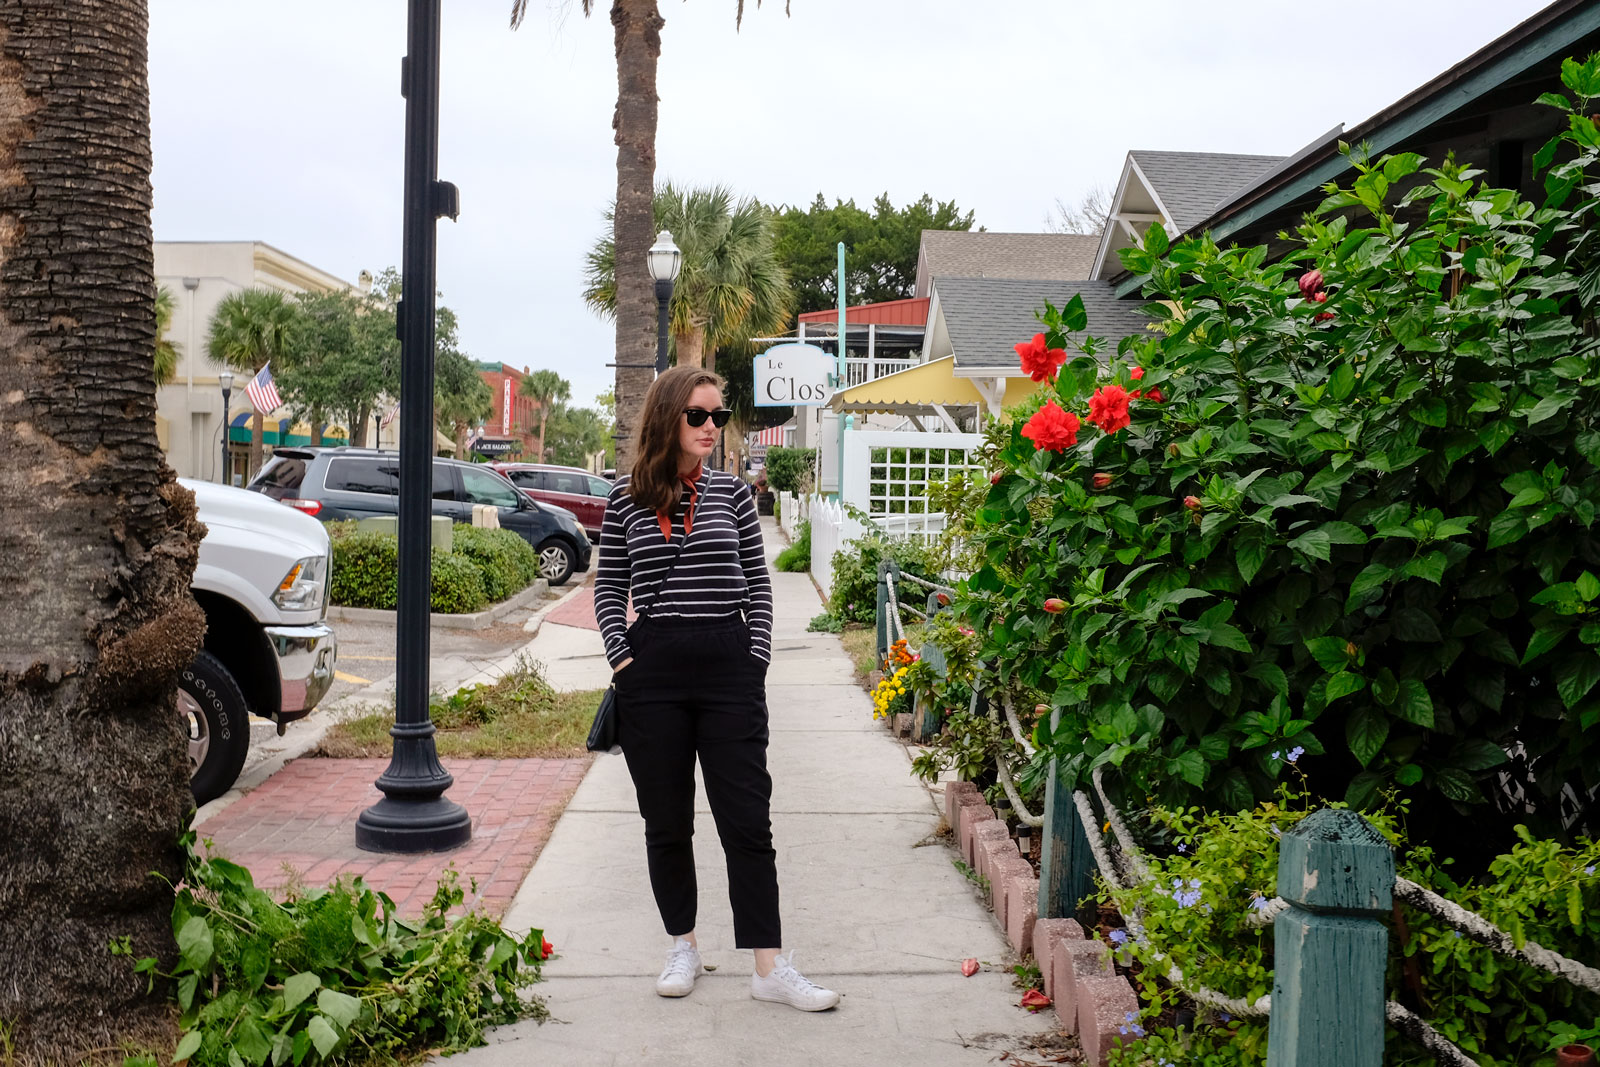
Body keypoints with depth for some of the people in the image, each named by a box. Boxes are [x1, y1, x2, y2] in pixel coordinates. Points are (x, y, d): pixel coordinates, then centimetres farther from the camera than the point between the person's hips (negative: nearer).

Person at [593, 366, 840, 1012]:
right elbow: (608, 589, 10)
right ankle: (683, 948, 26)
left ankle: (770, 968, 4)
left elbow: (758, 585, 9)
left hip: (728, 664, 0)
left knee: (748, 821, -1)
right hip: (653, 668, 0)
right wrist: (622, 658, -1)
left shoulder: (732, 493, 5)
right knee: (666, 821, 10)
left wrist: (757, 658, 0)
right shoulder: (627, 500, 4)